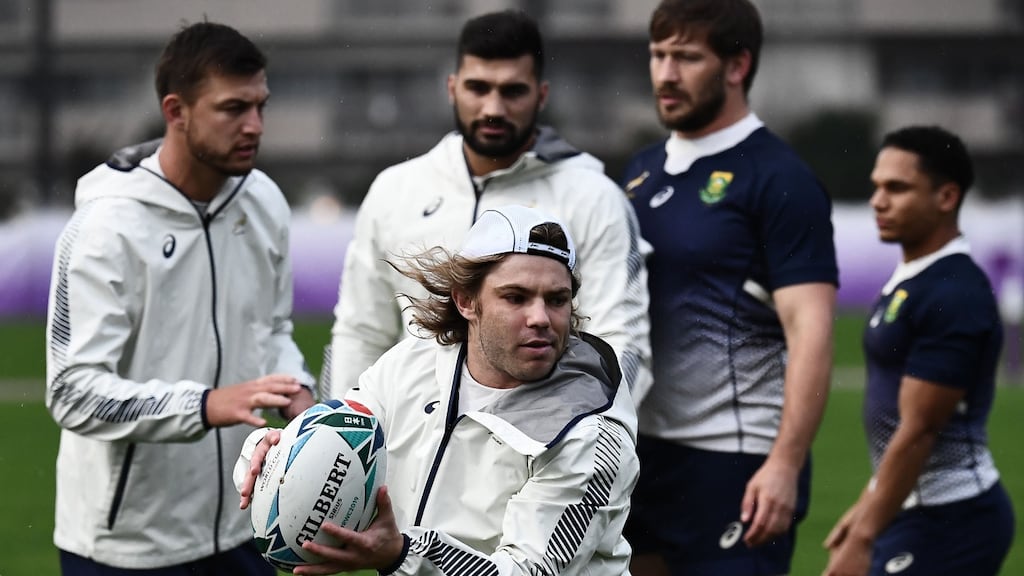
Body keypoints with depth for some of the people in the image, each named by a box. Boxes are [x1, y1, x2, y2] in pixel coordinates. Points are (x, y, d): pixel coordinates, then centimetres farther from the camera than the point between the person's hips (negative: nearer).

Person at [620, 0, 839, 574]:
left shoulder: (778, 180, -10)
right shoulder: (642, 171, 13)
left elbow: (811, 333, -16)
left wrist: (785, 465, -25)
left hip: (733, 464, -7)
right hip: (642, 453, 8)